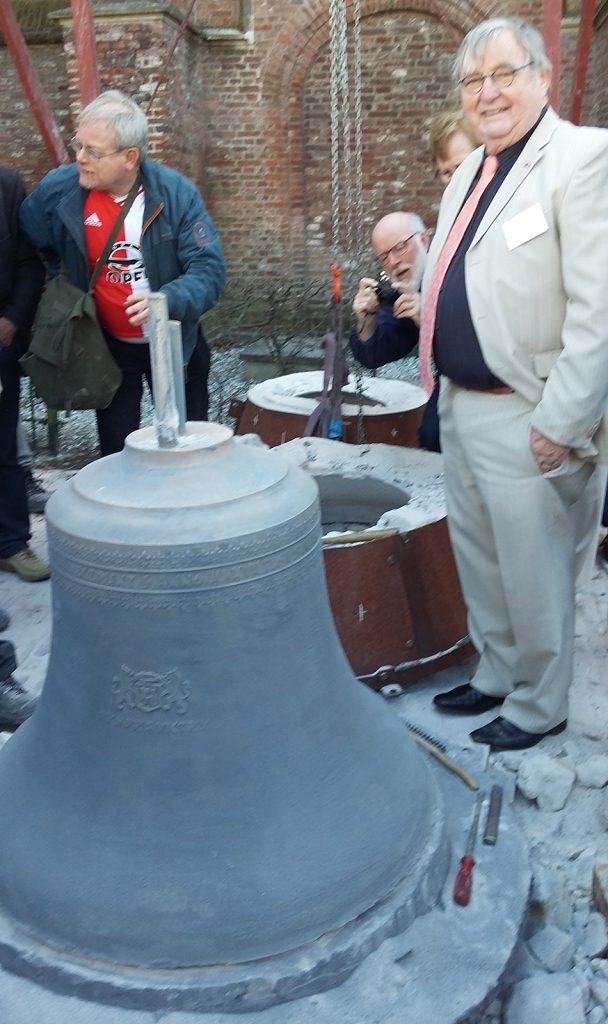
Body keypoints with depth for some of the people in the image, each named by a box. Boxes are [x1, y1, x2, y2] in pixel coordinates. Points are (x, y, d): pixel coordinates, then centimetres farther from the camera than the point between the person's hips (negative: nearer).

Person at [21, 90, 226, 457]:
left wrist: (167, 299, -38)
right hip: (107, 347, 1)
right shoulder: (57, 189, -11)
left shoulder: (176, 192, -17)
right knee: (115, 450, 11)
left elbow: (209, 268, -21)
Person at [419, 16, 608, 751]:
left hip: (524, 416, -8)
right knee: (478, 561, 18)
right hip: (459, 405, 8)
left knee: (532, 573, 6)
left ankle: (539, 705, 26)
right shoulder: (470, 171, 14)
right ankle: (495, 676, 38)